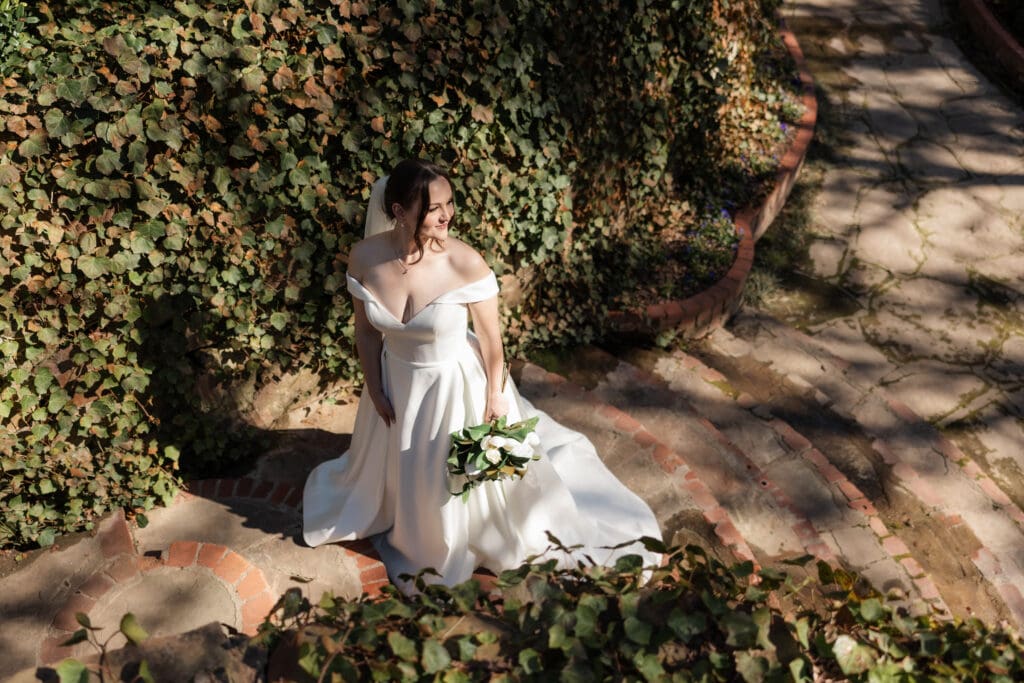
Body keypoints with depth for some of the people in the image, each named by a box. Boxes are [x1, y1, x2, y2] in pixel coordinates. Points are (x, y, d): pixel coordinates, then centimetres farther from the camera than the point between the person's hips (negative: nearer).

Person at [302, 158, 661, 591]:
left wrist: (496, 393, -6)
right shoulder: (365, 258, -21)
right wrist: (375, 392, 0)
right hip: (398, 380, 3)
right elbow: (366, 331, -6)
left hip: (455, 384, -3)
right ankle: (407, 532, 63)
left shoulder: (465, 263, -29)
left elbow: (490, 335, -15)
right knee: (394, 465, 28)